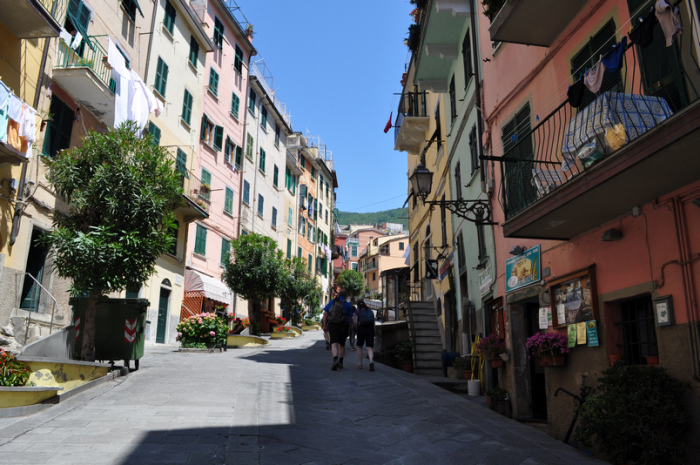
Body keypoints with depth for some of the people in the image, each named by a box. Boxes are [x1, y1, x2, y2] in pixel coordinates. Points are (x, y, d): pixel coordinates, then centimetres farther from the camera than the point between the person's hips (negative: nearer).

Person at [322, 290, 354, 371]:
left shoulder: (331, 302, 8)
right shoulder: (348, 305, 4)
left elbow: (325, 314, 4)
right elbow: (350, 318, 2)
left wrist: (324, 326, 10)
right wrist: (348, 330, 10)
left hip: (332, 325, 0)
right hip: (343, 325, 0)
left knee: (334, 344, -7)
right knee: (342, 344, 17)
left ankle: (335, 360, -31)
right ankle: (340, 362, 23)